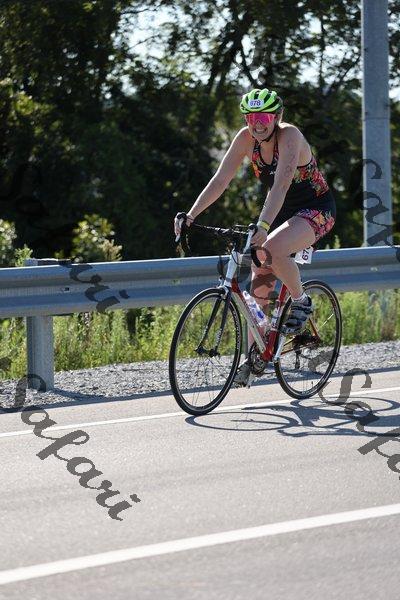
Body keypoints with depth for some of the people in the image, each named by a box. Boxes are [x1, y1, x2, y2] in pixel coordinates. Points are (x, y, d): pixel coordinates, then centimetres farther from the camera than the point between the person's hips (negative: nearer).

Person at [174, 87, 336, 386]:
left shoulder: (290, 135, -26)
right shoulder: (246, 138, -9)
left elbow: (281, 183, -39)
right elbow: (220, 180, -12)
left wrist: (263, 225, -51)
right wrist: (190, 216, -22)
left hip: (317, 210, -7)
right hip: (283, 212, 7)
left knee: (273, 250, -34)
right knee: (260, 284, -1)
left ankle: (301, 302, -9)